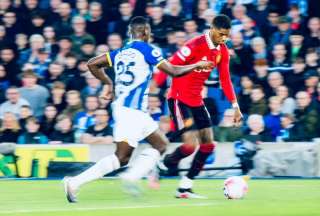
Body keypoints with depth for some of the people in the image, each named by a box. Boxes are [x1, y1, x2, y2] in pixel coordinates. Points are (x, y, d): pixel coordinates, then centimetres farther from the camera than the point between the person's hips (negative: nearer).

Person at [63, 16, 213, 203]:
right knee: (121, 156, -11)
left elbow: (92, 64, 15)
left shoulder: (121, 52, 16)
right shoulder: (146, 50, -4)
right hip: (132, 110, -9)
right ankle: (75, 182, -14)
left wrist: (108, 83, 24)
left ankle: (131, 177, -2)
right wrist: (197, 65, 12)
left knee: (161, 144, 12)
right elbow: (173, 71, -1)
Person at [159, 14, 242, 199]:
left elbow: (225, 80, 10)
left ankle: (185, 188, 11)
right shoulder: (196, 45, -20)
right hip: (179, 99, -8)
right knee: (191, 145, -18)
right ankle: (163, 164, 10)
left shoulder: (223, 51, 3)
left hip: (197, 100, 8)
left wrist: (235, 106, 5)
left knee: (208, 144, 3)